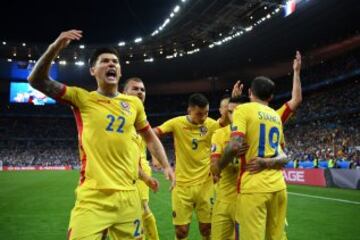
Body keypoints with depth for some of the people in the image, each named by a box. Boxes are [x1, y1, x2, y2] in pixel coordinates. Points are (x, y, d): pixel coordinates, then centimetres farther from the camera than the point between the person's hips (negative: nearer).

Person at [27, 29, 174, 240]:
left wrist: (166, 166, 13)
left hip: (128, 194, 4)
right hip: (92, 197, -3)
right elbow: (37, 81, -5)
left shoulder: (134, 103, 10)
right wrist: (55, 48, -16)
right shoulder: (82, 98, 1)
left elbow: (150, 137, 21)